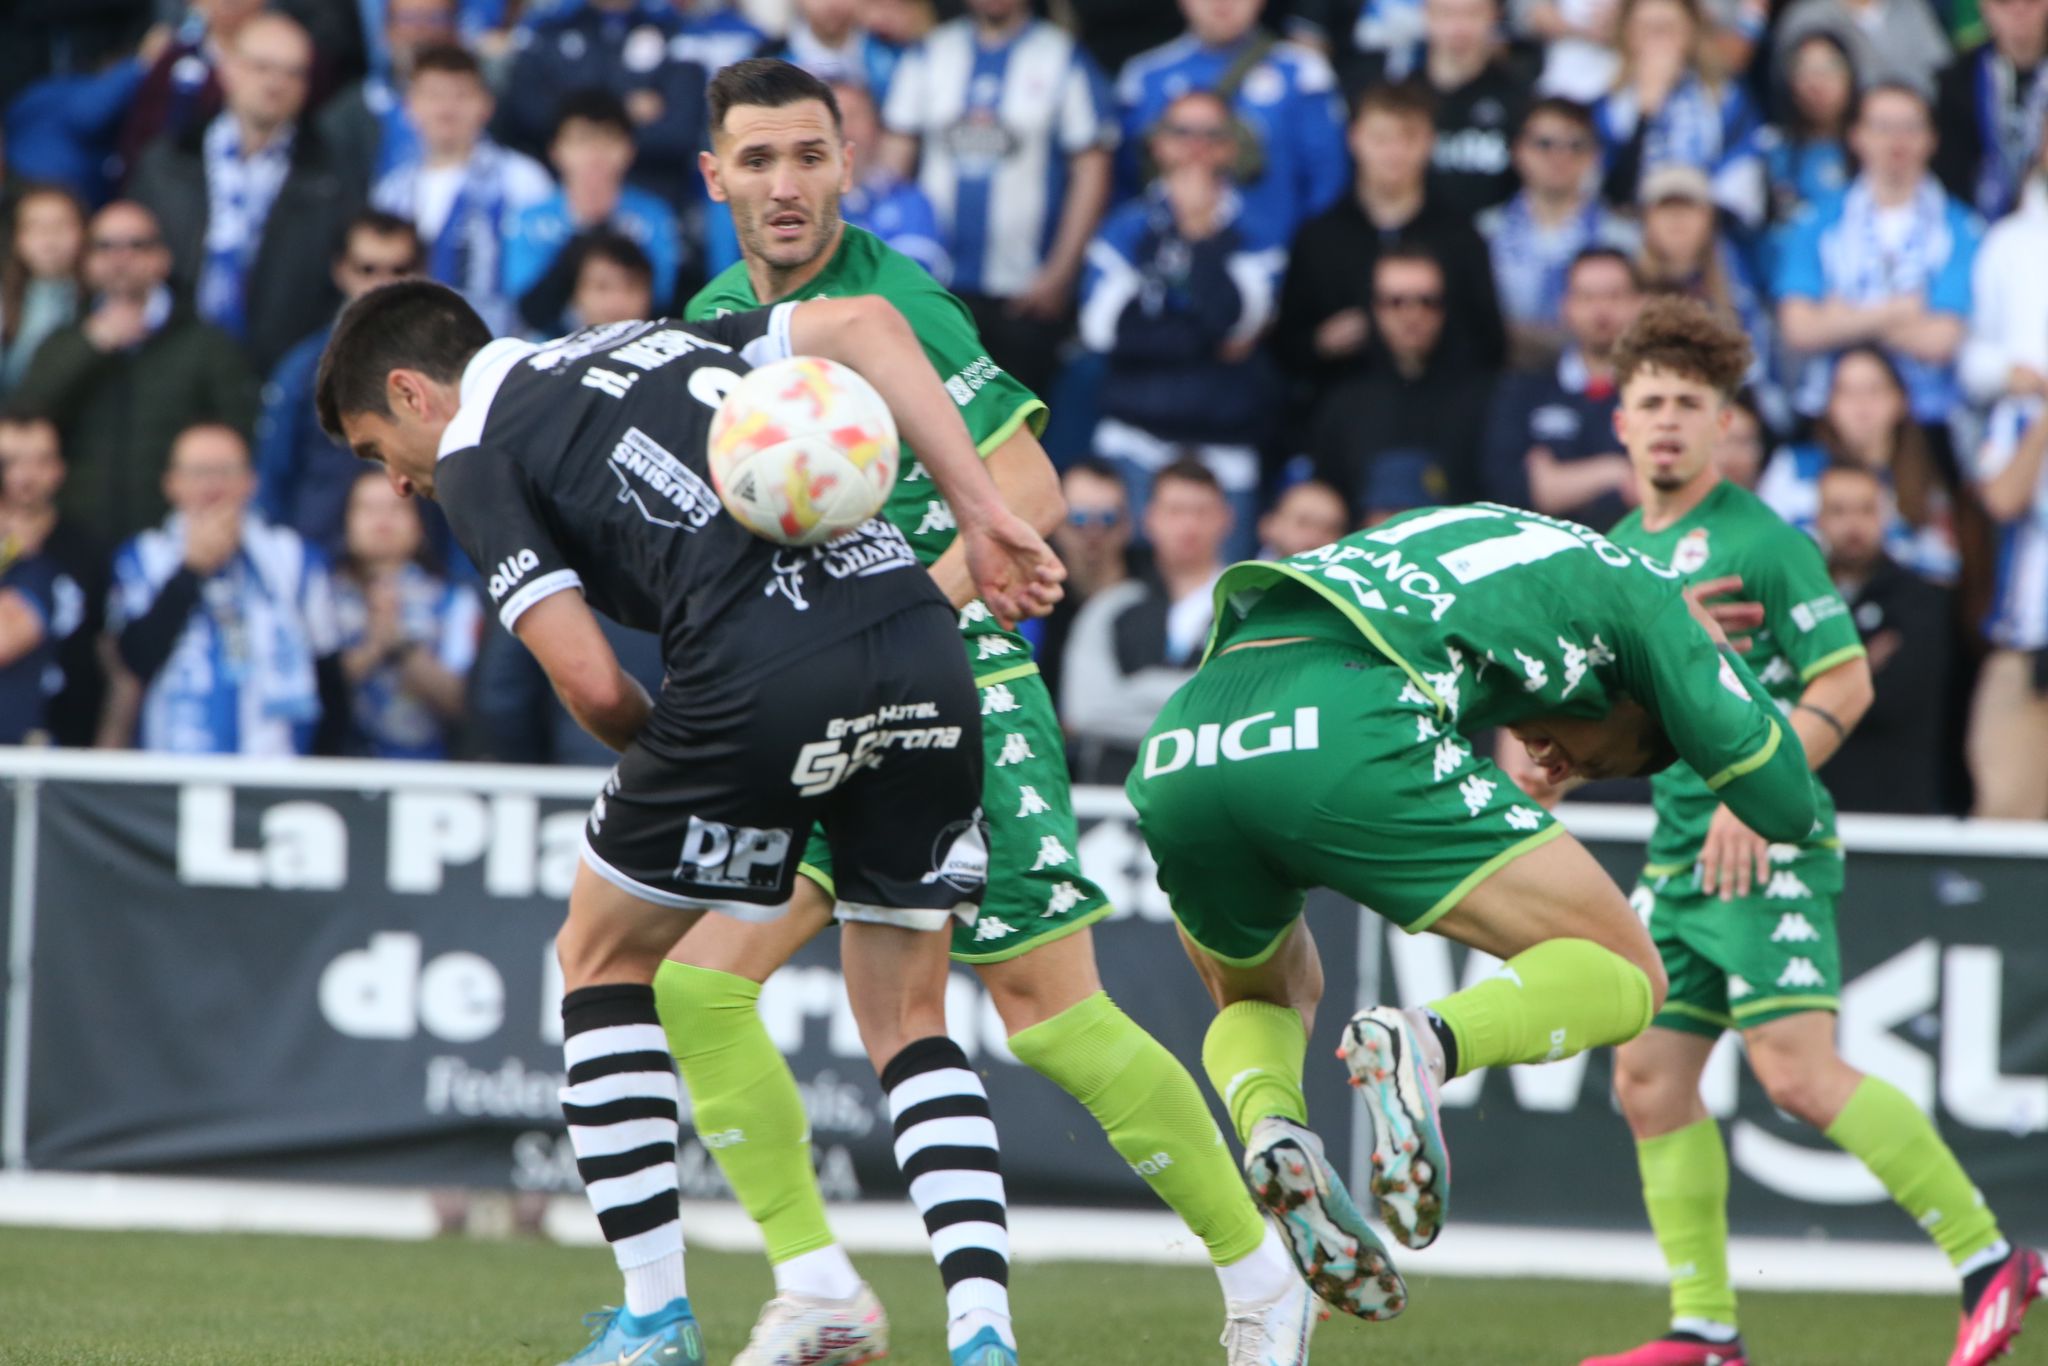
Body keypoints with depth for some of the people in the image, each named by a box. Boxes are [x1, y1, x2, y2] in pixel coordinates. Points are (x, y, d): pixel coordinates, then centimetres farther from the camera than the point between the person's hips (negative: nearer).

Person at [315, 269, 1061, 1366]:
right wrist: (982, 515, 10)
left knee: (602, 956, 18)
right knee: (908, 1021, 17)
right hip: (922, 650, 6)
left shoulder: (476, 455, 10)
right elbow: (864, 324, 14)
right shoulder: (667, 340, 29)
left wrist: (660, 752, 21)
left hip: (761, 678, -6)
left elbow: (591, 682, -1)